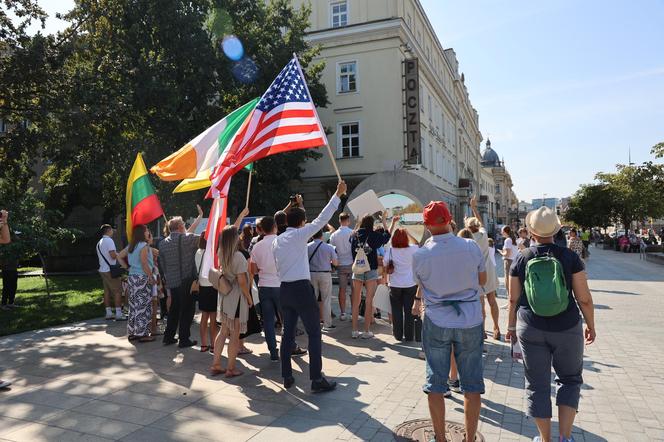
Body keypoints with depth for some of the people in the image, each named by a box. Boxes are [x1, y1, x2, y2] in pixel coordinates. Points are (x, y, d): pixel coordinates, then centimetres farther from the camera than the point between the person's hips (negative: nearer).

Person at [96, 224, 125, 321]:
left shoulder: (99, 243, 16)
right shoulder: (109, 240, -12)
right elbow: (113, 255, -22)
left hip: (102, 270, 9)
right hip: (110, 270, -9)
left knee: (107, 291, 10)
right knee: (117, 291, -5)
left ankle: (108, 313, 13)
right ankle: (118, 314, -7)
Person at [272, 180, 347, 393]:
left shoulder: (277, 240, 10)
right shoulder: (300, 234, -8)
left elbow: (277, 265, 16)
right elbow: (322, 218, -10)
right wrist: (338, 194, -7)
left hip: (284, 289, 7)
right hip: (301, 288, -7)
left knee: (288, 333, 13)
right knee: (314, 333, 0)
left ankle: (287, 376, 18)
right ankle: (317, 379, 0)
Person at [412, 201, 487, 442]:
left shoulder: (420, 254, -11)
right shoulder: (471, 246, -9)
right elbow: (482, 280, 6)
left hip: (436, 323, -1)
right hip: (470, 322, 1)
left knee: (435, 382, 11)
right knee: (471, 383, 12)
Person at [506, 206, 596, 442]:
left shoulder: (521, 260, -4)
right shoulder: (570, 257, -8)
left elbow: (514, 299, 2)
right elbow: (584, 298, -5)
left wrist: (511, 326, 15)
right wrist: (591, 325, 10)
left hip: (531, 329, 1)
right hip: (566, 328, 0)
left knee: (537, 385, 12)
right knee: (570, 379, 20)